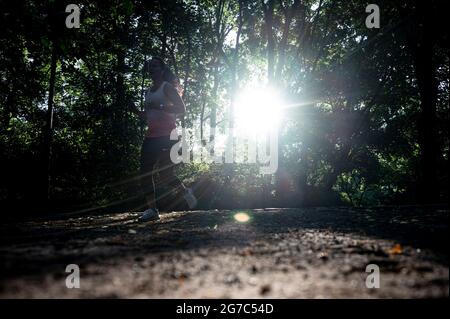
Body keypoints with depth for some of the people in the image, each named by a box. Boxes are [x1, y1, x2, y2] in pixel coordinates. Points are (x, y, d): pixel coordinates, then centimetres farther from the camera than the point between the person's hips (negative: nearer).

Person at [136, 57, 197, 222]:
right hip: (151, 136, 8)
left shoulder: (167, 87, -1)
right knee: (145, 172, -3)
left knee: (164, 173, -12)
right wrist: (143, 113, 10)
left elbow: (182, 108, -10)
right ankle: (152, 209, 1)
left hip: (167, 136, -8)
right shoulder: (148, 92, 21)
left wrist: (159, 106, -19)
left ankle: (186, 192, 13)